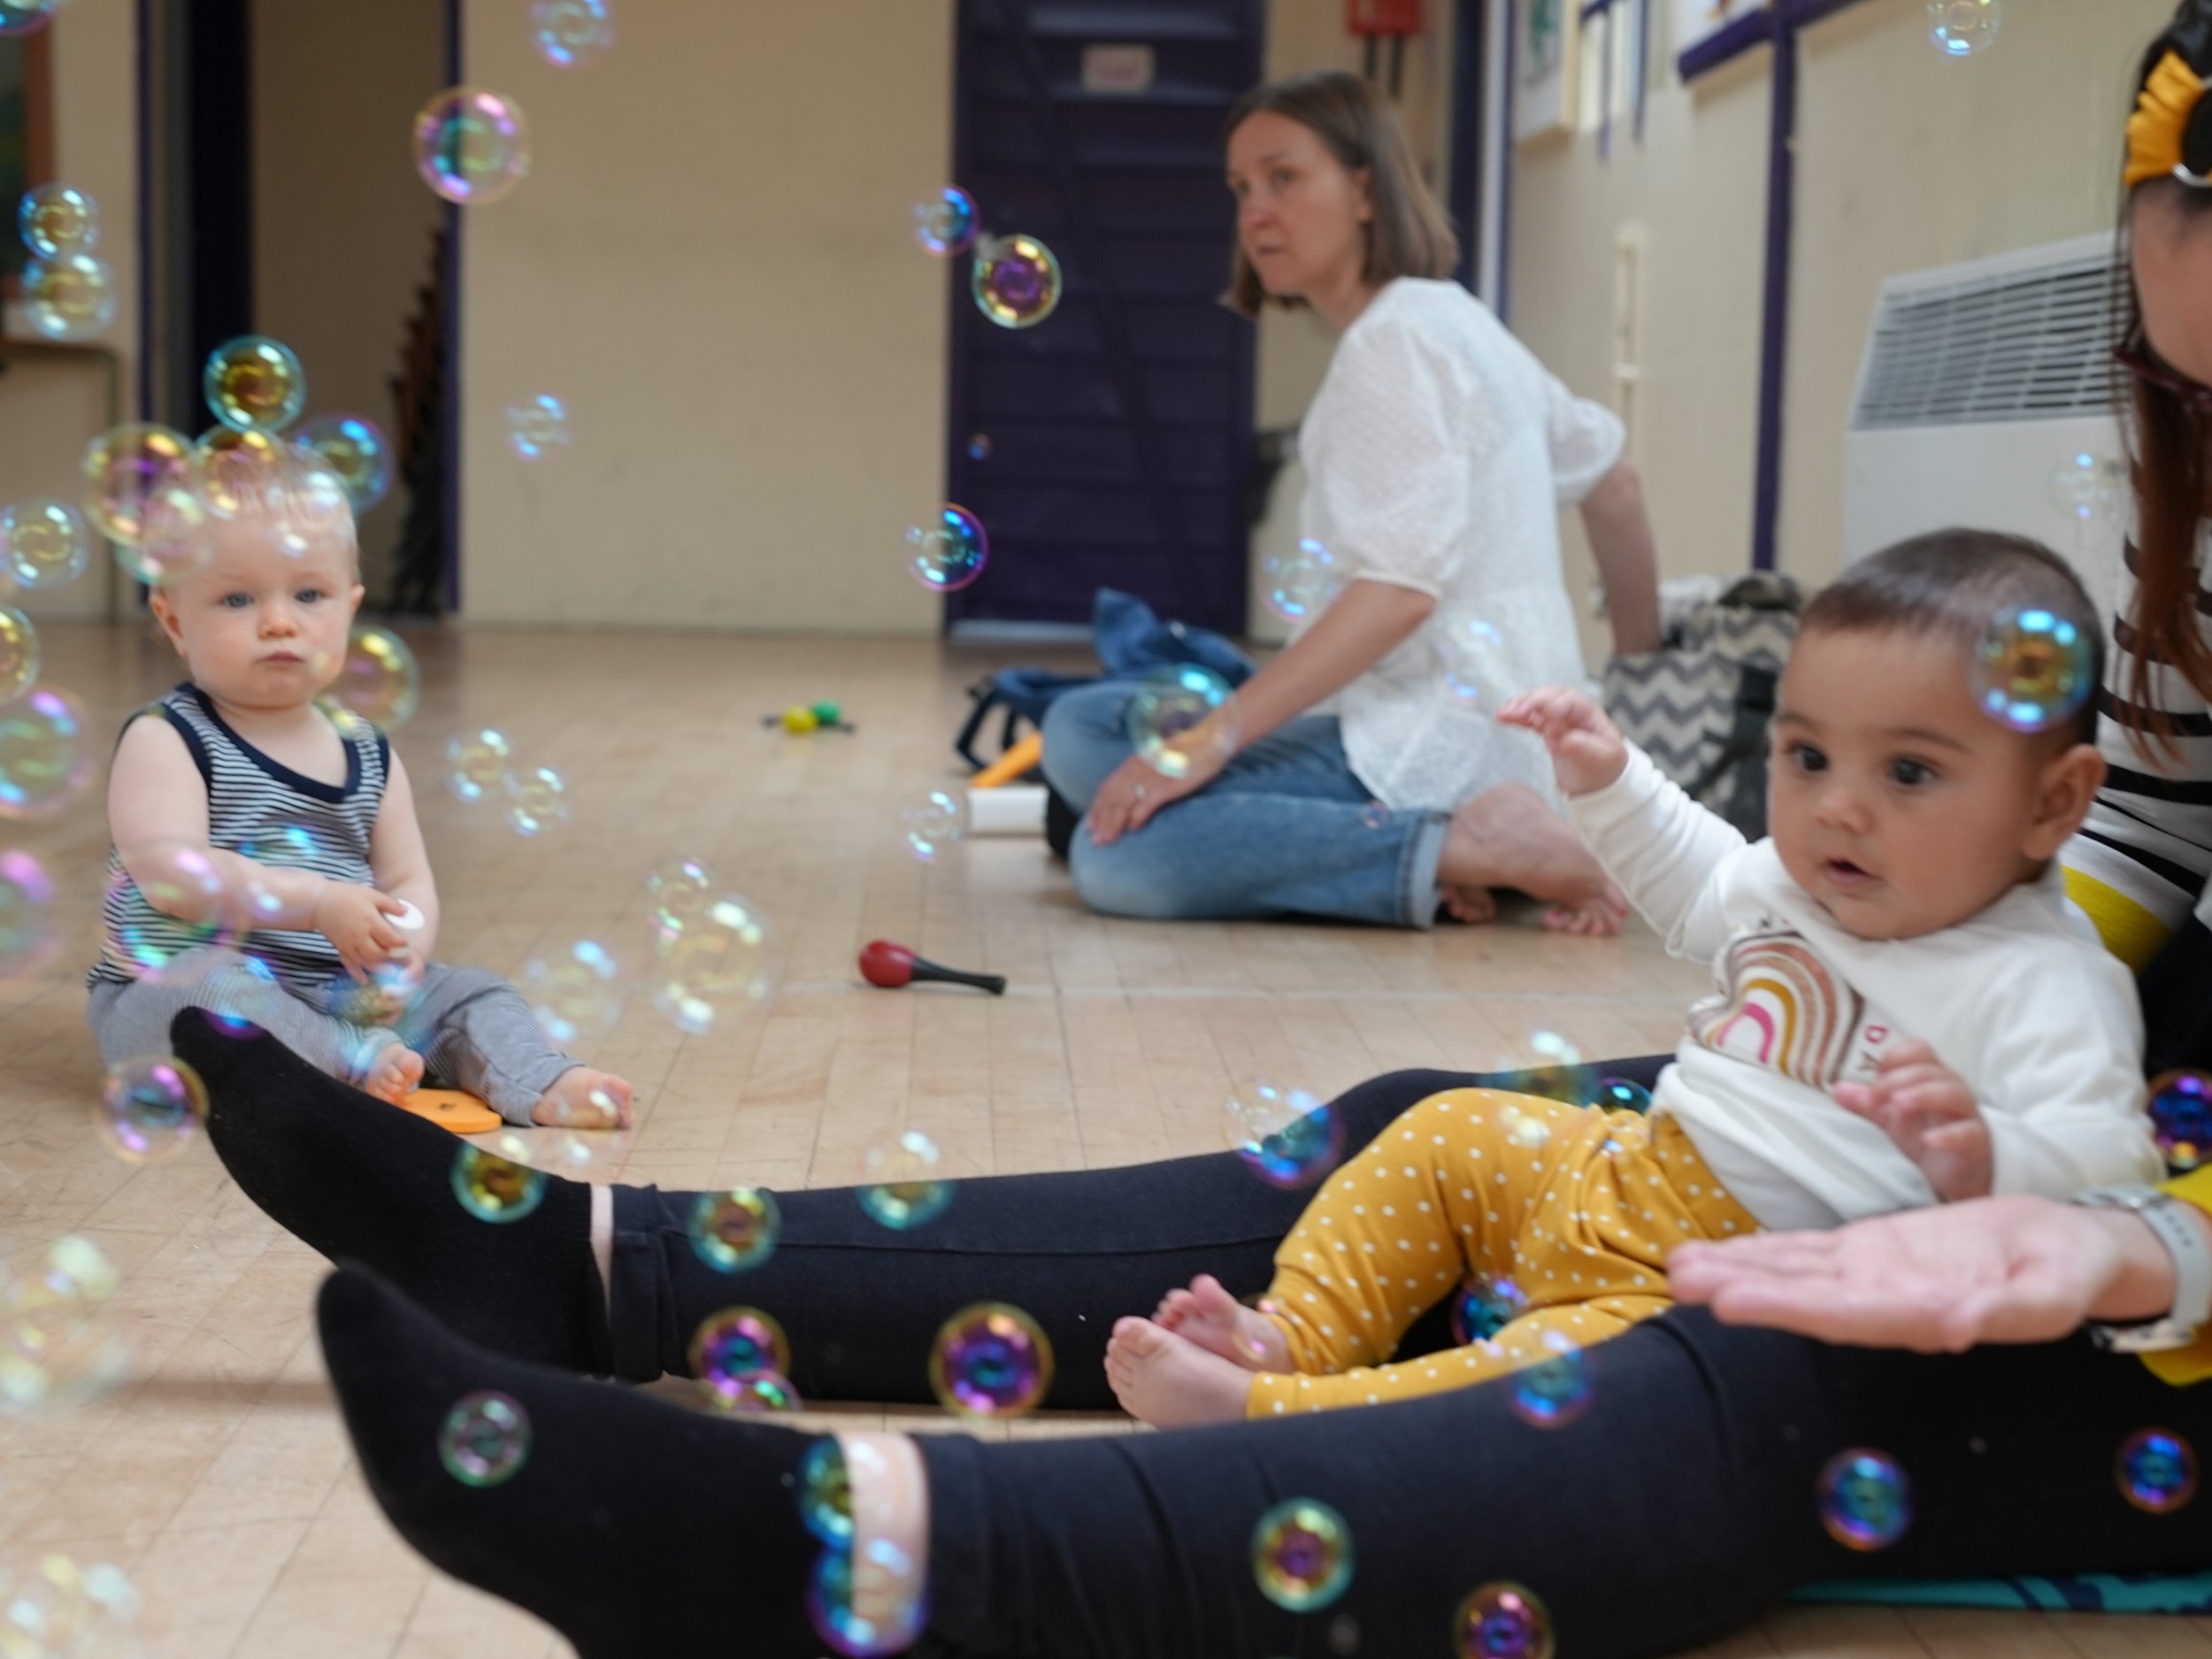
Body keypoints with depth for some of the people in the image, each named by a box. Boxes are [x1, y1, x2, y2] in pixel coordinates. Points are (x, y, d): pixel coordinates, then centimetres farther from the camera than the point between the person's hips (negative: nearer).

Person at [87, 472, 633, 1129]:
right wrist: (318, 904, -31)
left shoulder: (369, 754, 10)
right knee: (213, 986, -36)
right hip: (172, 994, -5)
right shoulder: (165, 740, -8)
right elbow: (172, 873, -22)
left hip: (342, 994, 6)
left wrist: (403, 950, -15)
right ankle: (357, 1064, -36)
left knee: (470, 992, -4)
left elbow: (409, 881, 8)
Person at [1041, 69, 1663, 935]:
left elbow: (1402, 586, -22)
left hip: (1439, 737, -10)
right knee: (1080, 730, 11)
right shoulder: (1451, 320, 18)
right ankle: (1434, 844, -1)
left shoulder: (1396, 338, -11)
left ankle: (1474, 849, -17)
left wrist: (1211, 739, -24)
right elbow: (1614, 482, 25)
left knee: (1117, 857, -25)